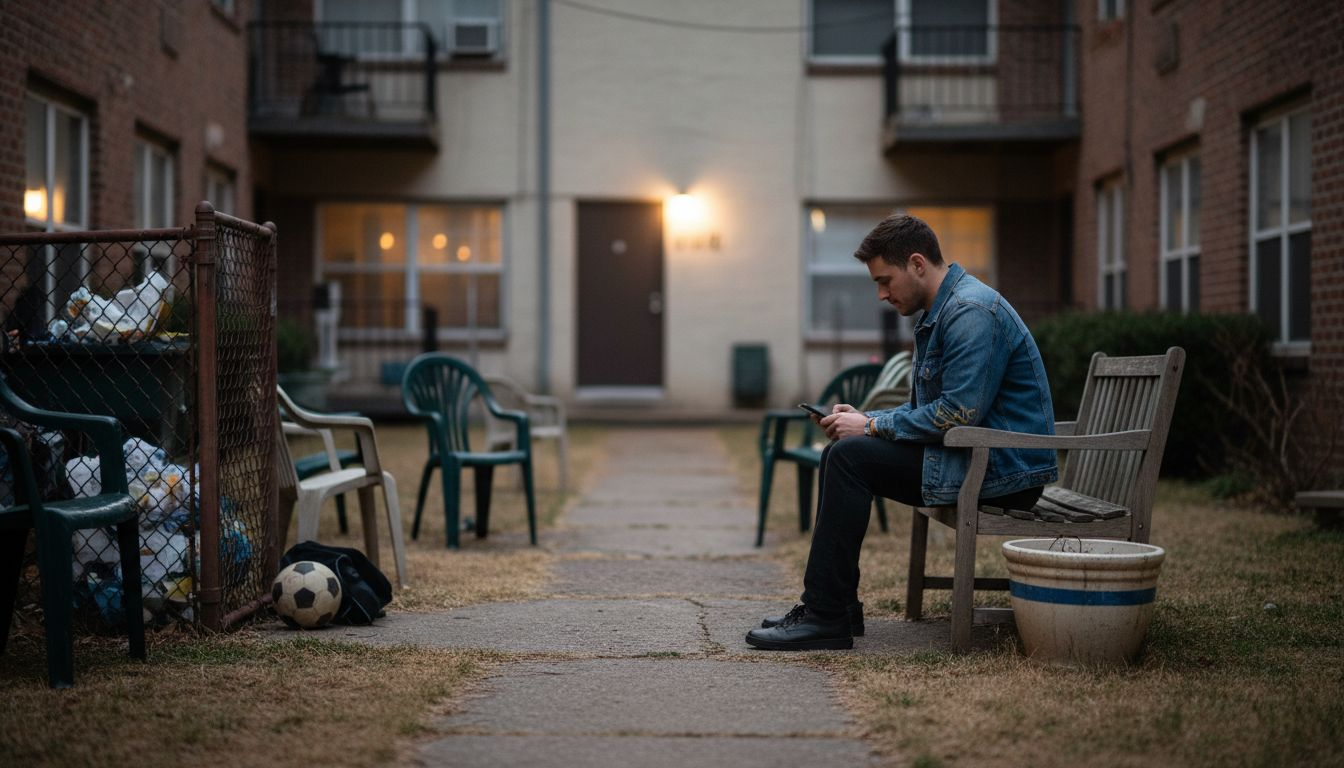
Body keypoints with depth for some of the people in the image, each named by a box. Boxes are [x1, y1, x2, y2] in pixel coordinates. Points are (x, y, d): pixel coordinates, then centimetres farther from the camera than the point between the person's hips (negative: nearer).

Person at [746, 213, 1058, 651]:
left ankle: (827, 618, -16)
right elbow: (925, 408, 21)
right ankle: (831, 604, 9)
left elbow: (958, 413, -25)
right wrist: (865, 419, 5)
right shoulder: (939, 312, 16)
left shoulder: (971, 312, -18)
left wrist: (872, 427, -14)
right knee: (841, 453, 10)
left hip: (1001, 468, -11)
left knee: (850, 457, -17)